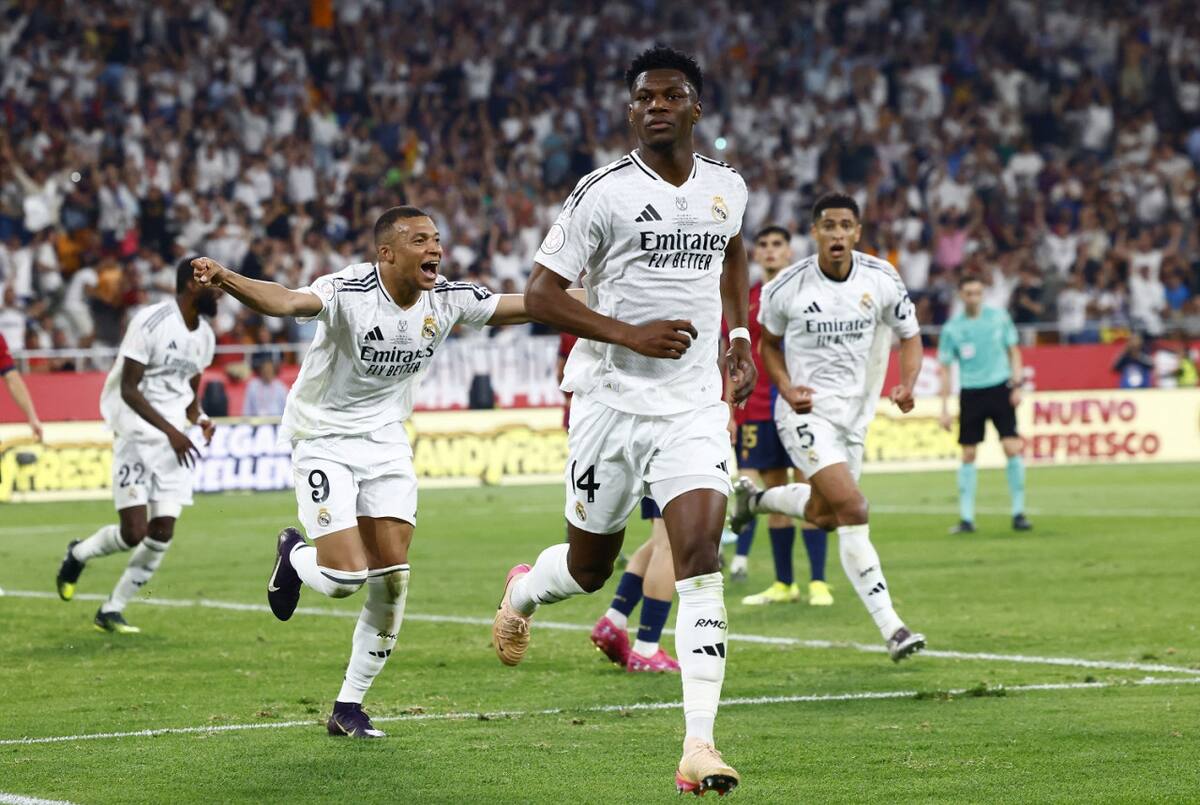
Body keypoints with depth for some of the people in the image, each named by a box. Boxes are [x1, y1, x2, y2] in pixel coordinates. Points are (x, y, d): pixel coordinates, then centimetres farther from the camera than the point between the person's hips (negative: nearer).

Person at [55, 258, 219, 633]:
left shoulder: (204, 337, 10)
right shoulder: (151, 322, -15)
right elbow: (128, 389, -16)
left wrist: (200, 419, -1)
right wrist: (170, 430, -23)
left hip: (175, 441, 7)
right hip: (137, 436, -7)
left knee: (162, 535, 0)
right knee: (133, 533, -13)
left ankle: (111, 611, 13)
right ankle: (78, 555, 19)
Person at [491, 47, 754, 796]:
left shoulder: (727, 186, 5)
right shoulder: (604, 193, -9)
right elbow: (541, 292, -9)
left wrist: (740, 332, 17)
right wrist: (631, 334, -19)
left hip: (694, 405, 2)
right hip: (612, 399, -2)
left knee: (701, 554, -15)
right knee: (590, 566, 12)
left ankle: (700, 745, -17)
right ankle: (524, 590, 51)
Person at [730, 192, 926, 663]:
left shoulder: (881, 280, -5)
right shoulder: (787, 286, -10)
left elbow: (910, 337, 7)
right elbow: (768, 344, 7)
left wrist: (907, 385, -12)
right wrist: (787, 388, -11)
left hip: (853, 412, 5)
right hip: (807, 410, -5)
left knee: (823, 515, 16)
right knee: (853, 509, -21)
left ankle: (754, 498, 48)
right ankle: (890, 628, -21)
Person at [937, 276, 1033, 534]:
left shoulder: (998, 317, 1)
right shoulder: (952, 328, -1)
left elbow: (1013, 351, 10)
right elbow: (944, 369, 3)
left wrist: (1017, 384, -2)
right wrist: (945, 408, -2)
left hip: (1000, 389, 0)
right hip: (970, 393, 0)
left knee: (1012, 448, -10)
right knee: (968, 454, 0)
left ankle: (1018, 512, -1)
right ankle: (966, 517, 8)